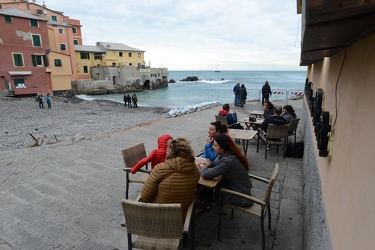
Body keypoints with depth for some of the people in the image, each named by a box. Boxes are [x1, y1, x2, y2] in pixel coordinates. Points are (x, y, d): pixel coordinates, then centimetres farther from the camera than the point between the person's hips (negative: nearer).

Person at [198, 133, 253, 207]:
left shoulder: (228, 161, -33)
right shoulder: (229, 153, -7)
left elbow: (206, 175, -31)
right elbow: (218, 161, 16)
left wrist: (203, 167, -9)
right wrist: (210, 164, -3)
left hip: (240, 196, -7)